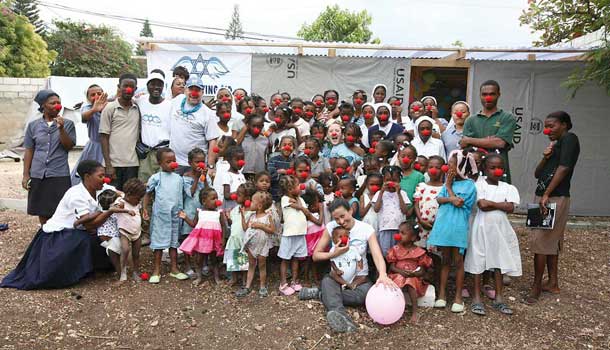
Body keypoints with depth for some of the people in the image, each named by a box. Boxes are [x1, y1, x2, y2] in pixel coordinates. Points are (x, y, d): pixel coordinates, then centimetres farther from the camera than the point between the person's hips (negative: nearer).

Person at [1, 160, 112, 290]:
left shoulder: (98, 189, 1)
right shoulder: (77, 195, -23)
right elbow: (89, 225, -28)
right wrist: (111, 210, -35)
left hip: (74, 235, 8)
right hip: (55, 237, -8)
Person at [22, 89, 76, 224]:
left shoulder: (67, 124, 1)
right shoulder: (33, 125, 6)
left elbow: (69, 146, -5)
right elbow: (29, 151, 8)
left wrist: (61, 129, -16)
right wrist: (26, 175, 4)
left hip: (60, 175, -2)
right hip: (38, 175, 2)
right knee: (42, 211, 10)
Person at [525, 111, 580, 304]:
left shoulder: (569, 138, -5)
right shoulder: (556, 145, 20)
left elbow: (563, 168, -17)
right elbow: (537, 174, 17)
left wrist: (546, 194, -20)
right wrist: (545, 158, -2)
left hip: (555, 198, -9)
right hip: (544, 198, 9)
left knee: (540, 241, -8)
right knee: (552, 242, 13)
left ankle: (537, 286, 0)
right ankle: (553, 283, 22)